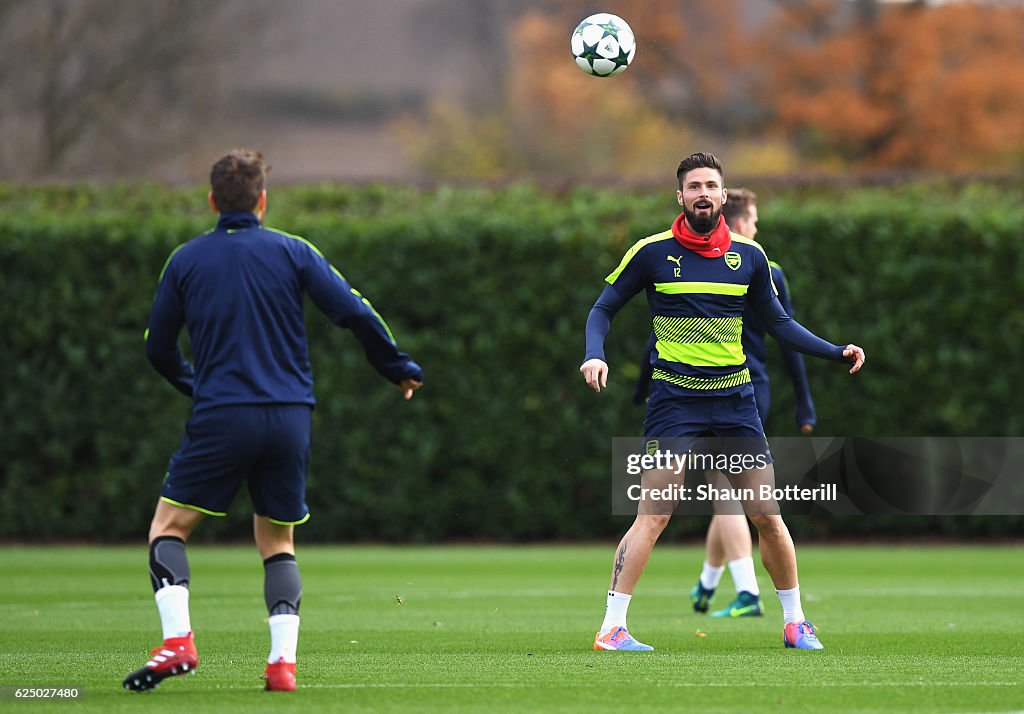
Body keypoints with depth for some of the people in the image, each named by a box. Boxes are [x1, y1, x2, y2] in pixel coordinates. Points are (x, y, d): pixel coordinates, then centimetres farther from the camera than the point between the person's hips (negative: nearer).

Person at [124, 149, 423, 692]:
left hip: (220, 418, -2)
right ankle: (283, 661, -3)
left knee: (168, 527, 9)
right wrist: (399, 369, 14)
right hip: (290, 418, 2)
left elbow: (158, 347, 12)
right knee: (277, 543, 16)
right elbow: (354, 313, -1)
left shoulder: (186, 260, 6)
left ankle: (177, 641, -13)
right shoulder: (292, 252, 5)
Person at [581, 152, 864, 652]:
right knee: (652, 515, -13)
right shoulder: (651, 252, -2)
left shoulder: (748, 255, 7)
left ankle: (795, 623, 17)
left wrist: (836, 352, 7)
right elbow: (604, 308, 6)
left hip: (735, 399, 3)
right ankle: (611, 628, -11)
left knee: (767, 515, 3)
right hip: (674, 398, -3)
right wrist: (594, 355, -13)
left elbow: (778, 323, 17)